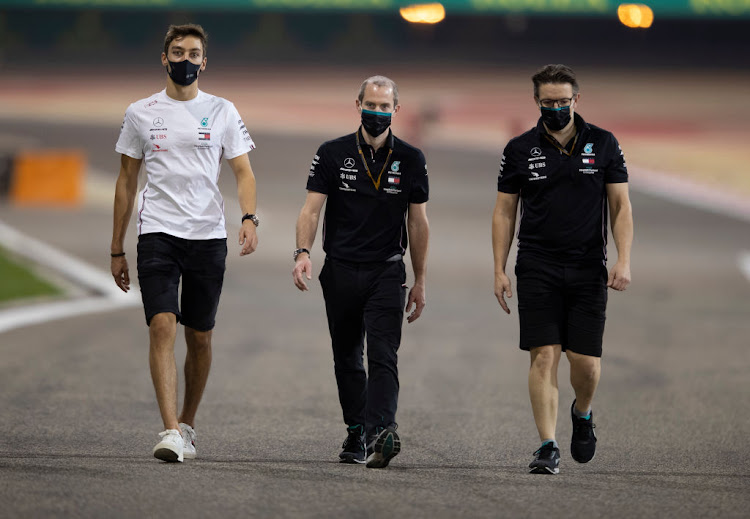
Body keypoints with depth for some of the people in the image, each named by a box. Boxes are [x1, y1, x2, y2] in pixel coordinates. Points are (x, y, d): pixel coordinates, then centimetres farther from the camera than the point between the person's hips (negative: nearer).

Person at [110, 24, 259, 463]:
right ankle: (171, 431, -22)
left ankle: (187, 425, 25)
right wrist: (117, 250, 12)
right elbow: (127, 181, 13)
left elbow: (244, 171, 2)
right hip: (157, 233, -1)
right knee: (163, 327, -16)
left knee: (200, 337, 8)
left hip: (208, 236, 1)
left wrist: (249, 218, -18)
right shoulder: (141, 113, 8)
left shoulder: (222, 112, 6)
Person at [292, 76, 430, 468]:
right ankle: (356, 432, 23)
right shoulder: (332, 154, 2)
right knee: (347, 359, 11)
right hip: (341, 271, 2)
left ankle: (381, 433, -26)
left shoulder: (410, 160, 3)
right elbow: (311, 209, -3)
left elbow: (418, 222, 9)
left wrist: (420, 282, 9)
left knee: (383, 357, -14)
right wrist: (303, 252, -21)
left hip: (387, 273, -1)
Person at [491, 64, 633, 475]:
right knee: (544, 356, -9)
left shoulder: (603, 145, 5)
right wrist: (499, 270, 1)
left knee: (586, 361, -2)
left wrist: (623, 260, -6)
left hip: (588, 270, 0)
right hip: (537, 269, 0)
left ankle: (582, 414, 30)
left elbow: (621, 206, 6)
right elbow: (504, 212, 9)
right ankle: (547, 447, -8)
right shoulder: (519, 150, 5)